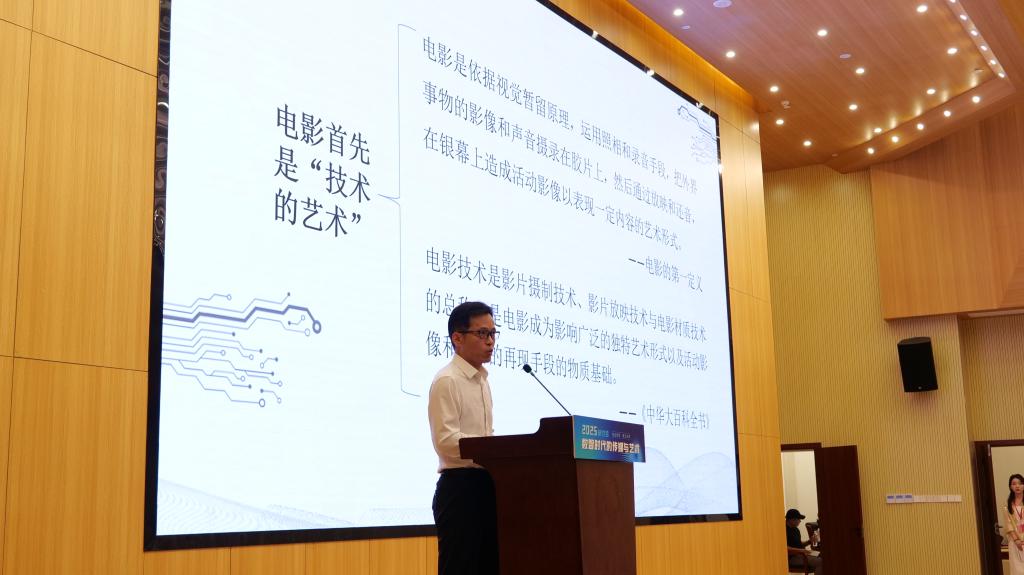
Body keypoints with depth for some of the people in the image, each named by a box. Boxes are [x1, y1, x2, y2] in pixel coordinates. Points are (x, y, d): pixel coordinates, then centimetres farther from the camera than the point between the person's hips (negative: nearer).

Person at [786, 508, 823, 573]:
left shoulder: (795, 529, 16)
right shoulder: (785, 531, -17)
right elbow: (785, 548, -27)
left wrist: (809, 542, 6)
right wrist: (801, 550, -29)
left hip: (799, 555, 10)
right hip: (791, 558, -10)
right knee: (820, 562, -20)